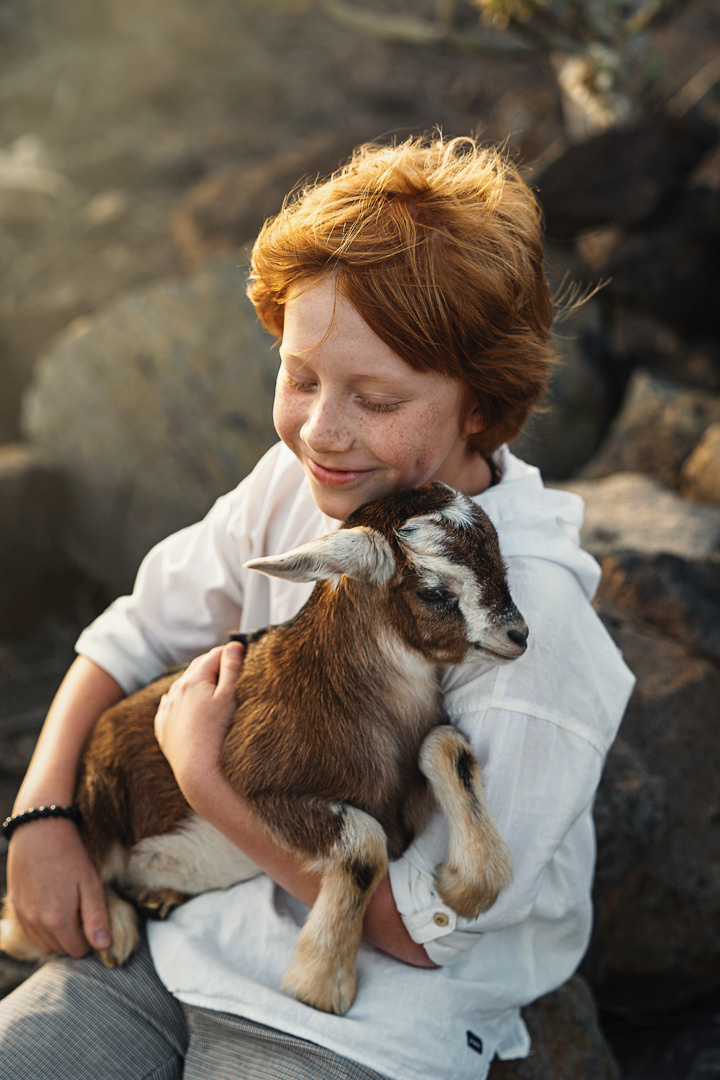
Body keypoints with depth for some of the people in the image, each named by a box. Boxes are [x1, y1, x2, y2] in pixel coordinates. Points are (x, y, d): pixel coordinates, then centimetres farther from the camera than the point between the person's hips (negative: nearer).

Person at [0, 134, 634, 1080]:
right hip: (184, 929, 5)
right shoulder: (294, 483, -6)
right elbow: (130, 639, 7)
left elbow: (425, 930, -18)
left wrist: (204, 777, -18)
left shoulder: (530, 612, -24)